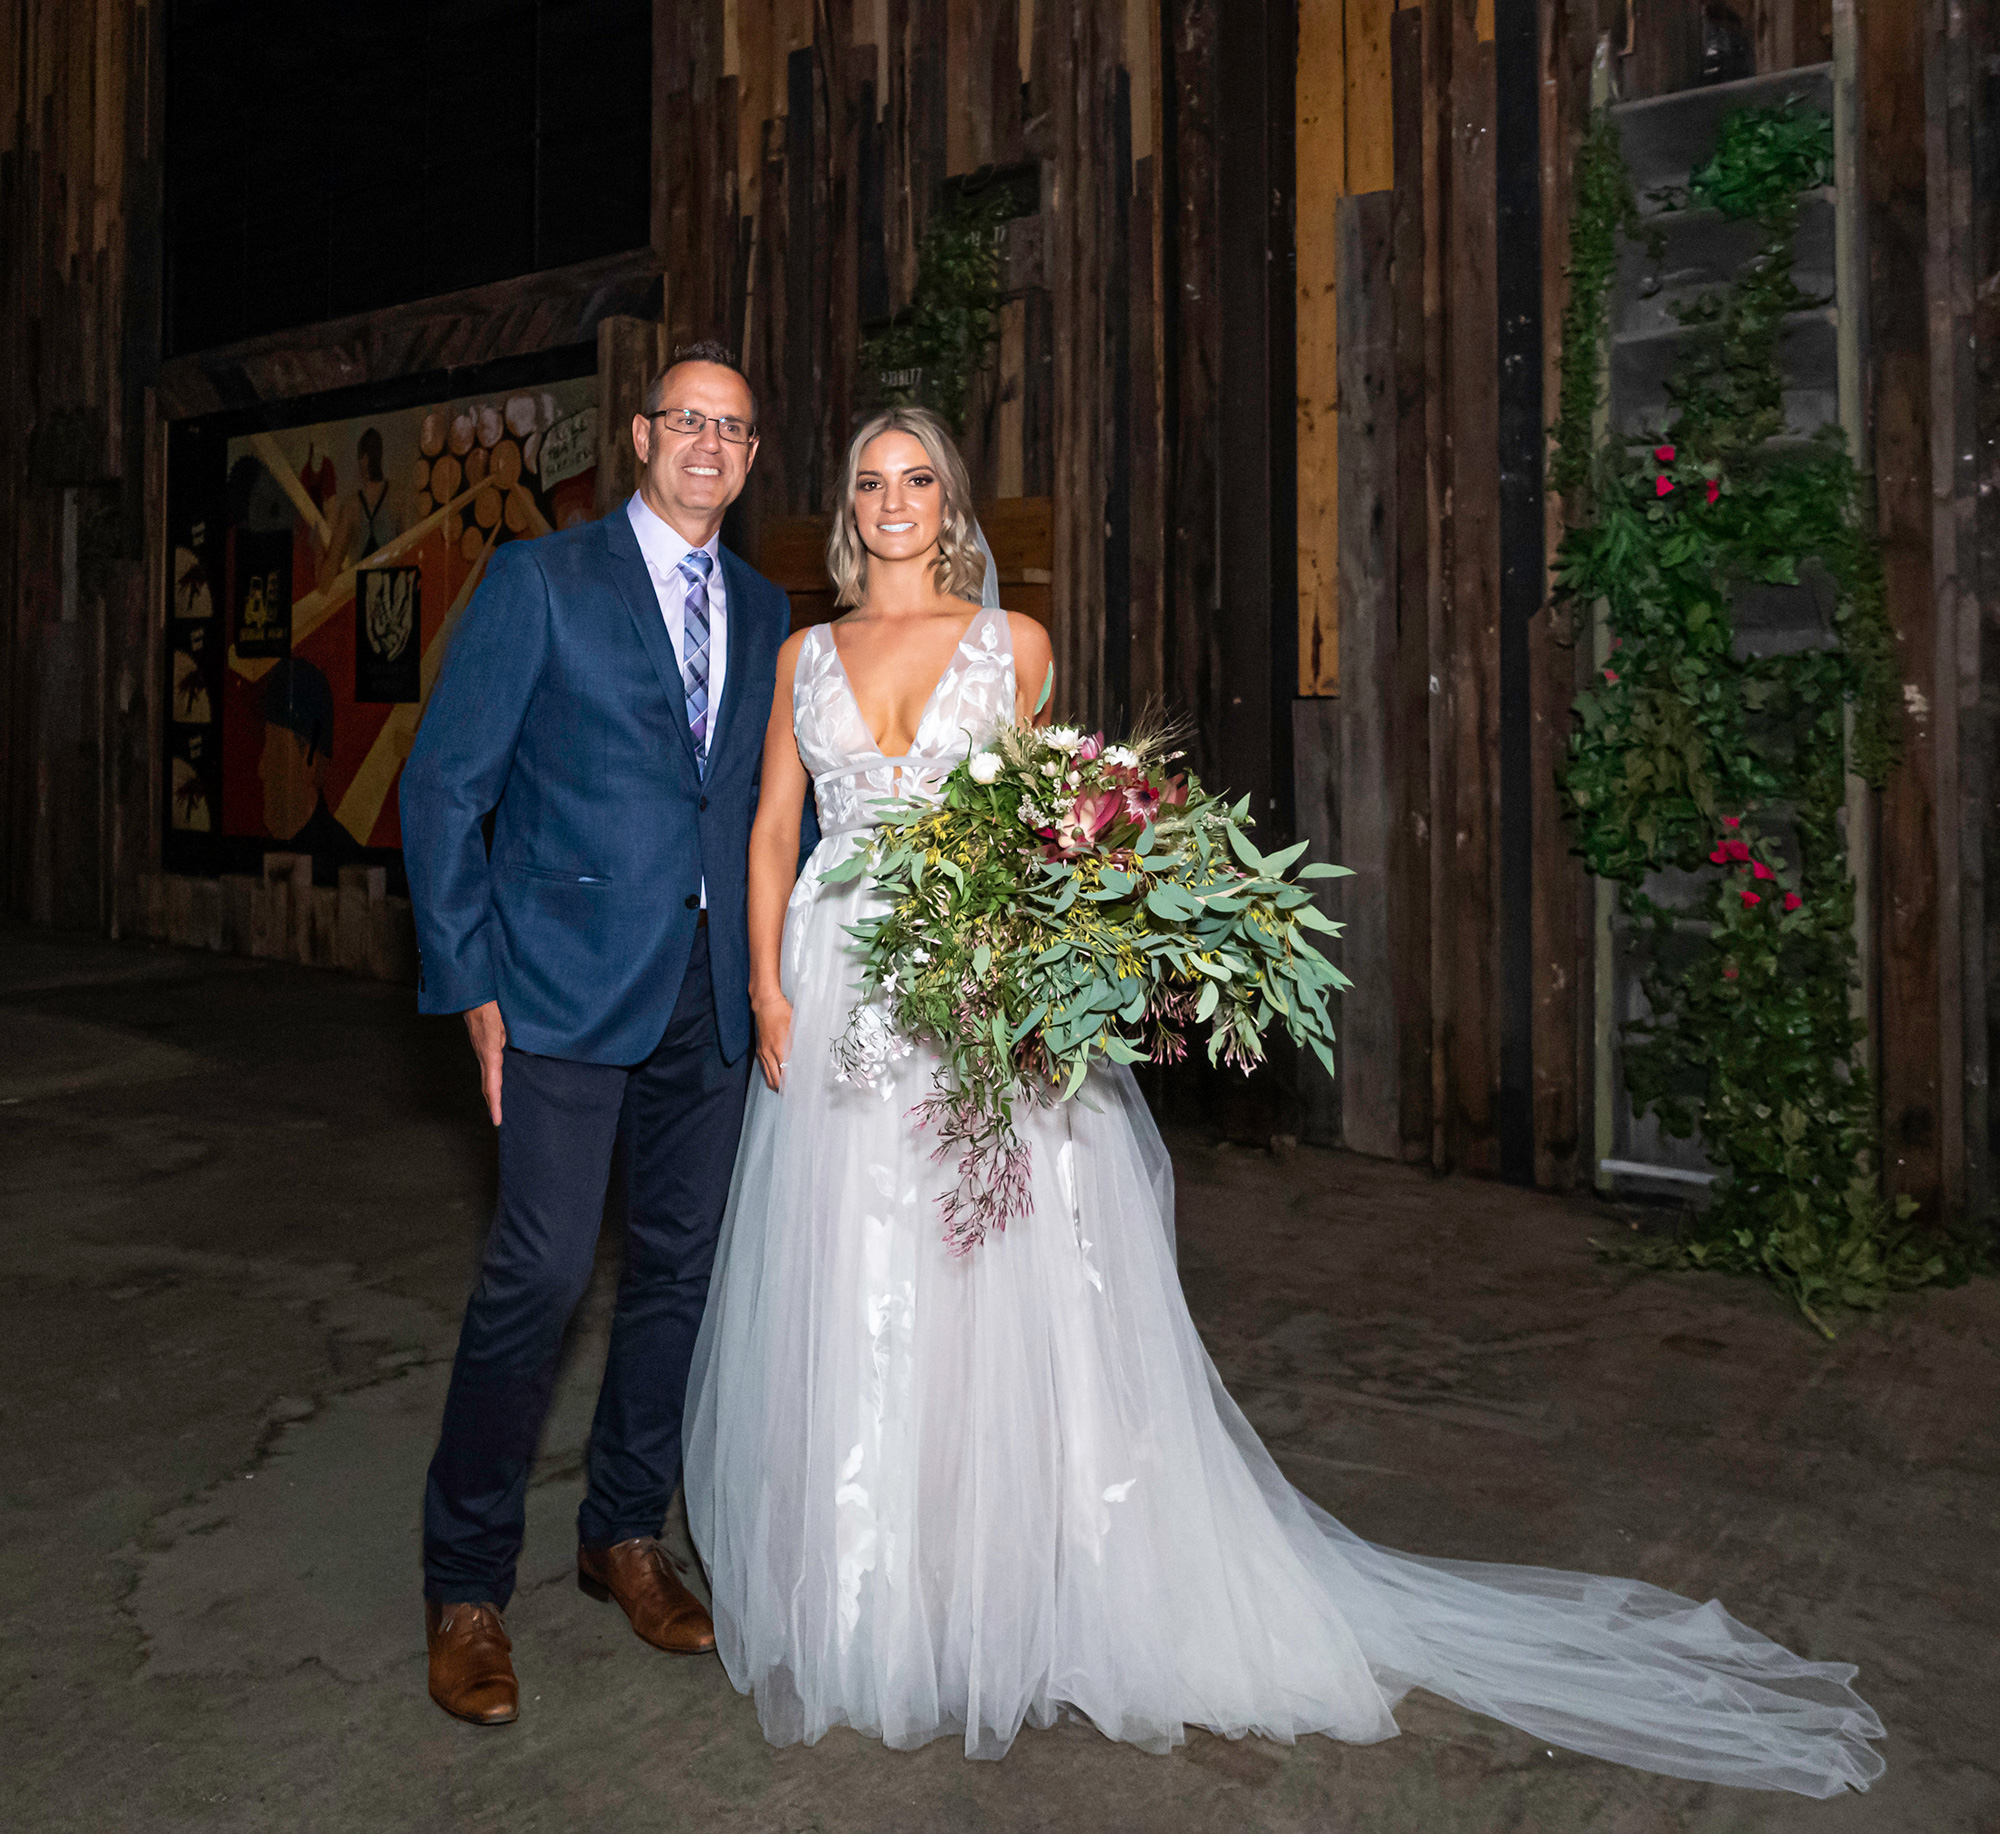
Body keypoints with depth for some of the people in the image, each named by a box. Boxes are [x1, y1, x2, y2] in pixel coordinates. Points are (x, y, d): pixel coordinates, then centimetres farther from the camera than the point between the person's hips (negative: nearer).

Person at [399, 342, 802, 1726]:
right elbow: (443, 783, -3)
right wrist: (470, 981, -9)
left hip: (715, 991, 5)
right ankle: (468, 1587, 13)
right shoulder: (541, 580, 0)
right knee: (542, 1272, -6)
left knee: (681, 1264, 10)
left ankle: (626, 1534, 29)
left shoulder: (766, 613, 14)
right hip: (570, 984, -5)